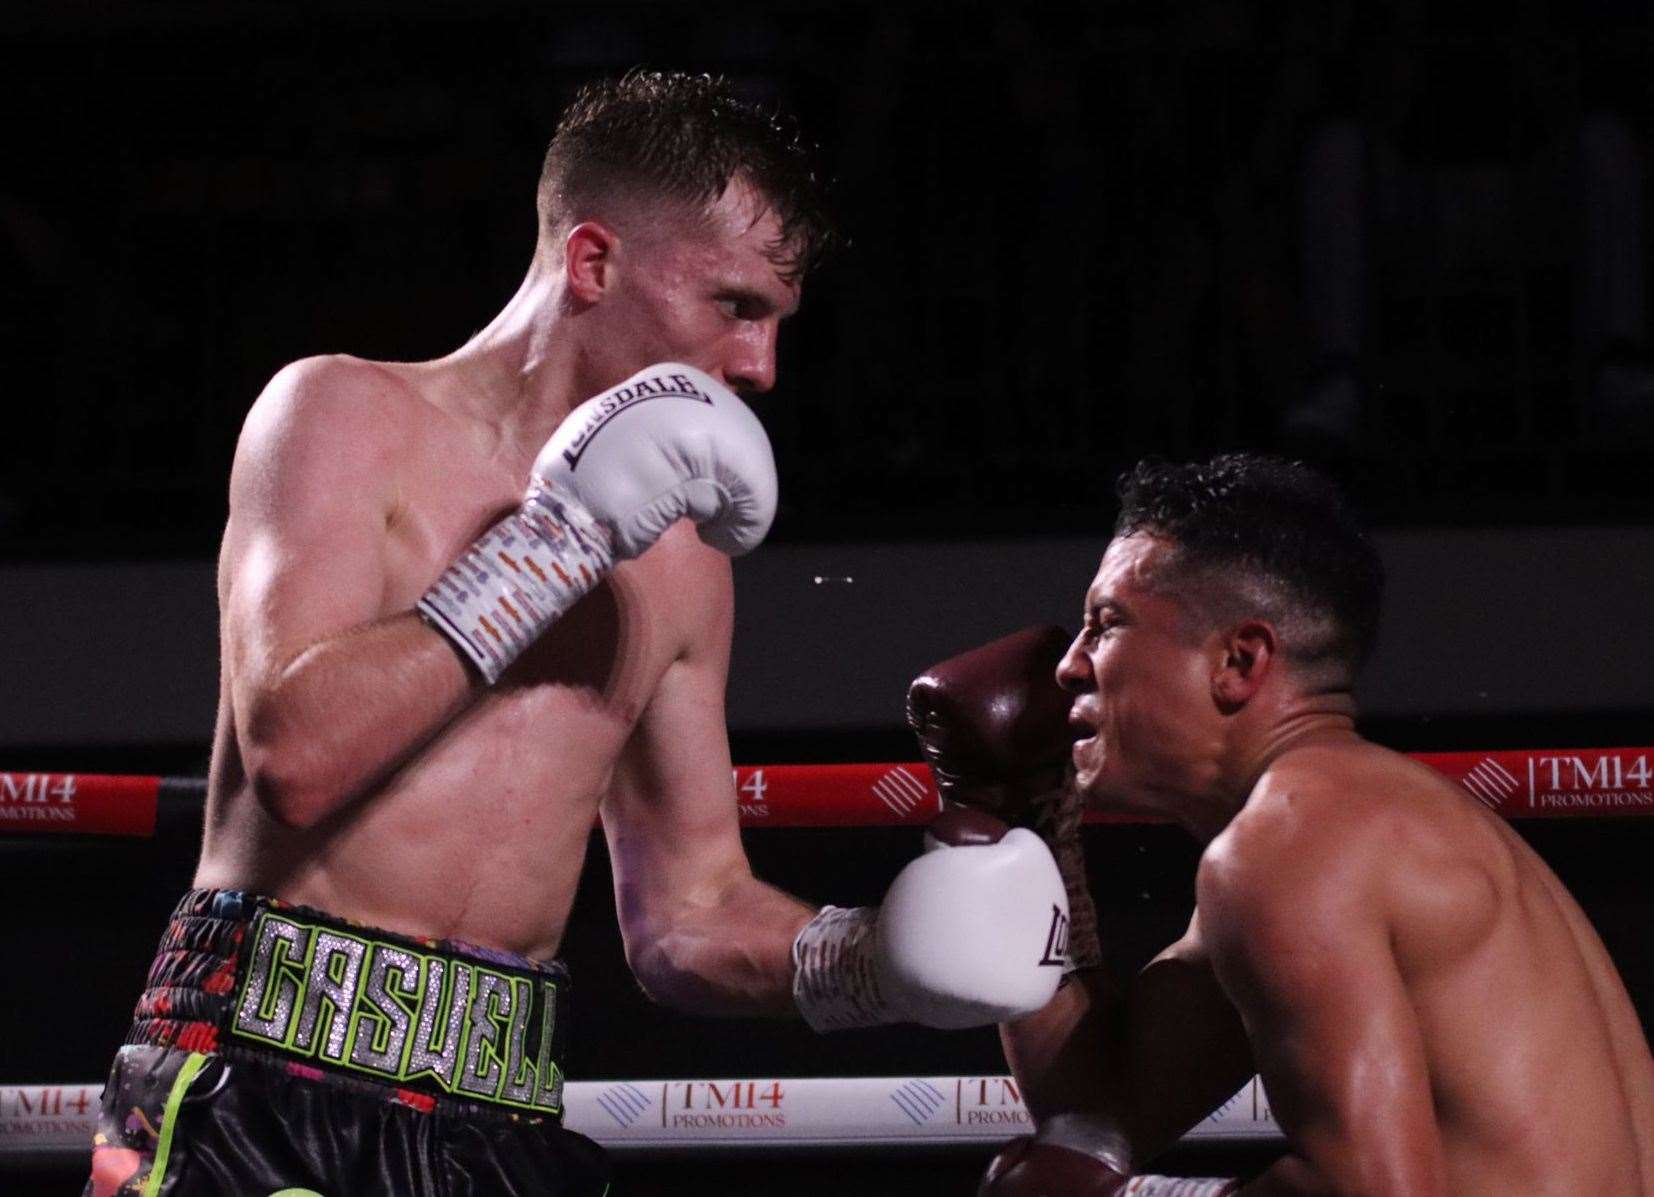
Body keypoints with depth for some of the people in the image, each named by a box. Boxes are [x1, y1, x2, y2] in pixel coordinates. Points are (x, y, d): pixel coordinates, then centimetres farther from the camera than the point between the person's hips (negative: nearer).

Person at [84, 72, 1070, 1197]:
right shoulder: (346, 415, 0)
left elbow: (688, 916, 18)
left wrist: (870, 959, -1)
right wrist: (558, 538, -12)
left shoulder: (681, 561, 16)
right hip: (274, 1075, -5)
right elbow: (297, 752, -15)